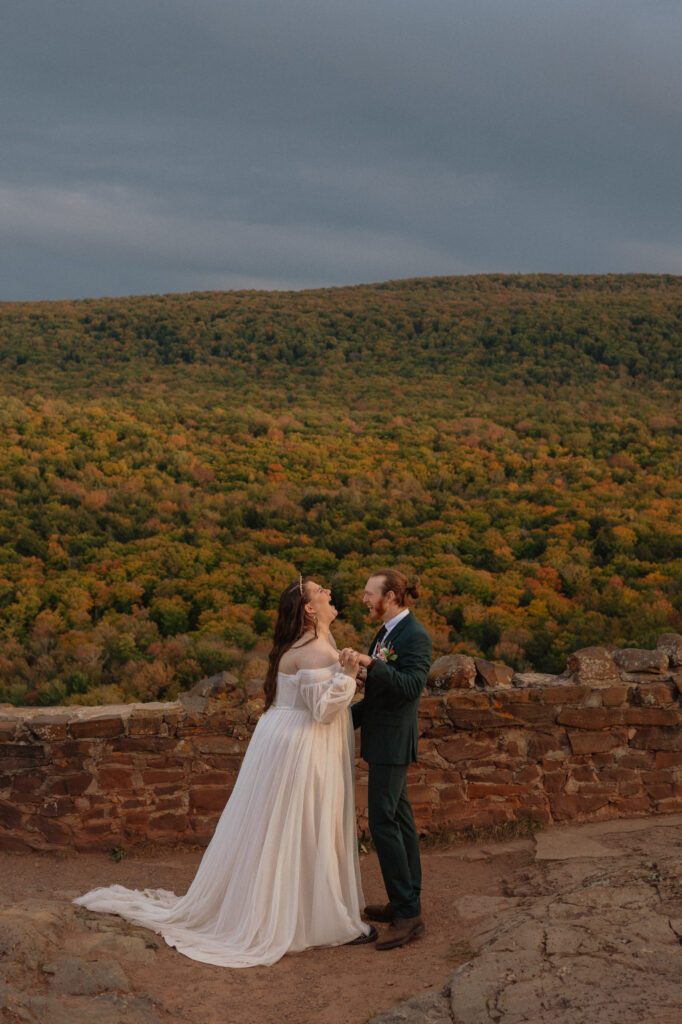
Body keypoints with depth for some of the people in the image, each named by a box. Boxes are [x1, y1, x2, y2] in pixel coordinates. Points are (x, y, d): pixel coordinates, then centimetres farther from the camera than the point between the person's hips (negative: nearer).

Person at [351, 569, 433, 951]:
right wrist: (350, 715, 18)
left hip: (393, 743, -10)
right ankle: (408, 902, 23)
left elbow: (410, 686, -27)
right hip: (383, 740, 10)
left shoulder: (415, 636, -15)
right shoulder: (387, 633, 13)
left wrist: (370, 662, -31)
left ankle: (408, 913, -6)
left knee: (383, 822, -11)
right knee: (399, 819, 14)